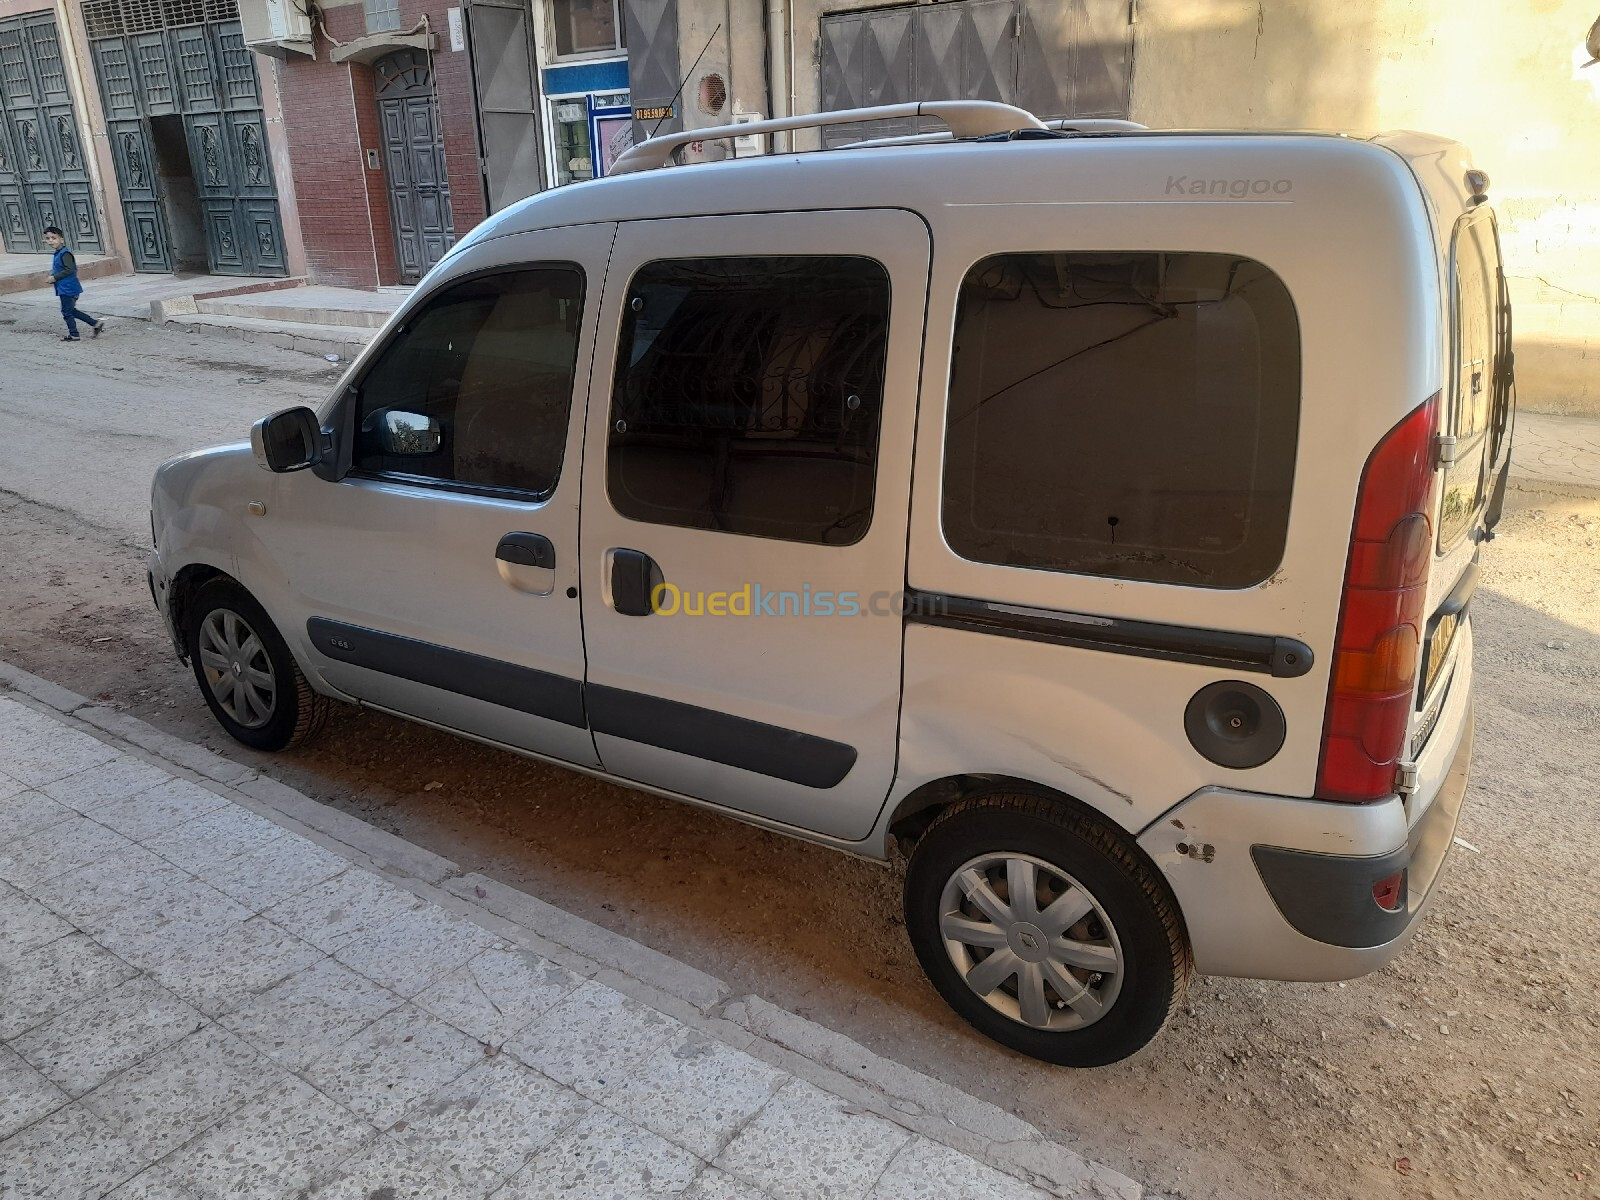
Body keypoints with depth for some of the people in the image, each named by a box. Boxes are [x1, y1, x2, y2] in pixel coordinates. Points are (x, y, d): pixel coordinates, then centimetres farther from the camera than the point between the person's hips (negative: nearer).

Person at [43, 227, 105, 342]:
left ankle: (73, 334, 10)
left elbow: (69, 270, -26)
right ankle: (96, 324, 18)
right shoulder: (58, 254, 13)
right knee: (71, 311, 15)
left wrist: (54, 277, -21)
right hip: (64, 289, 10)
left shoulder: (64, 254, -18)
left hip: (67, 289, -10)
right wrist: (53, 275, 14)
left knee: (67, 312, 0)